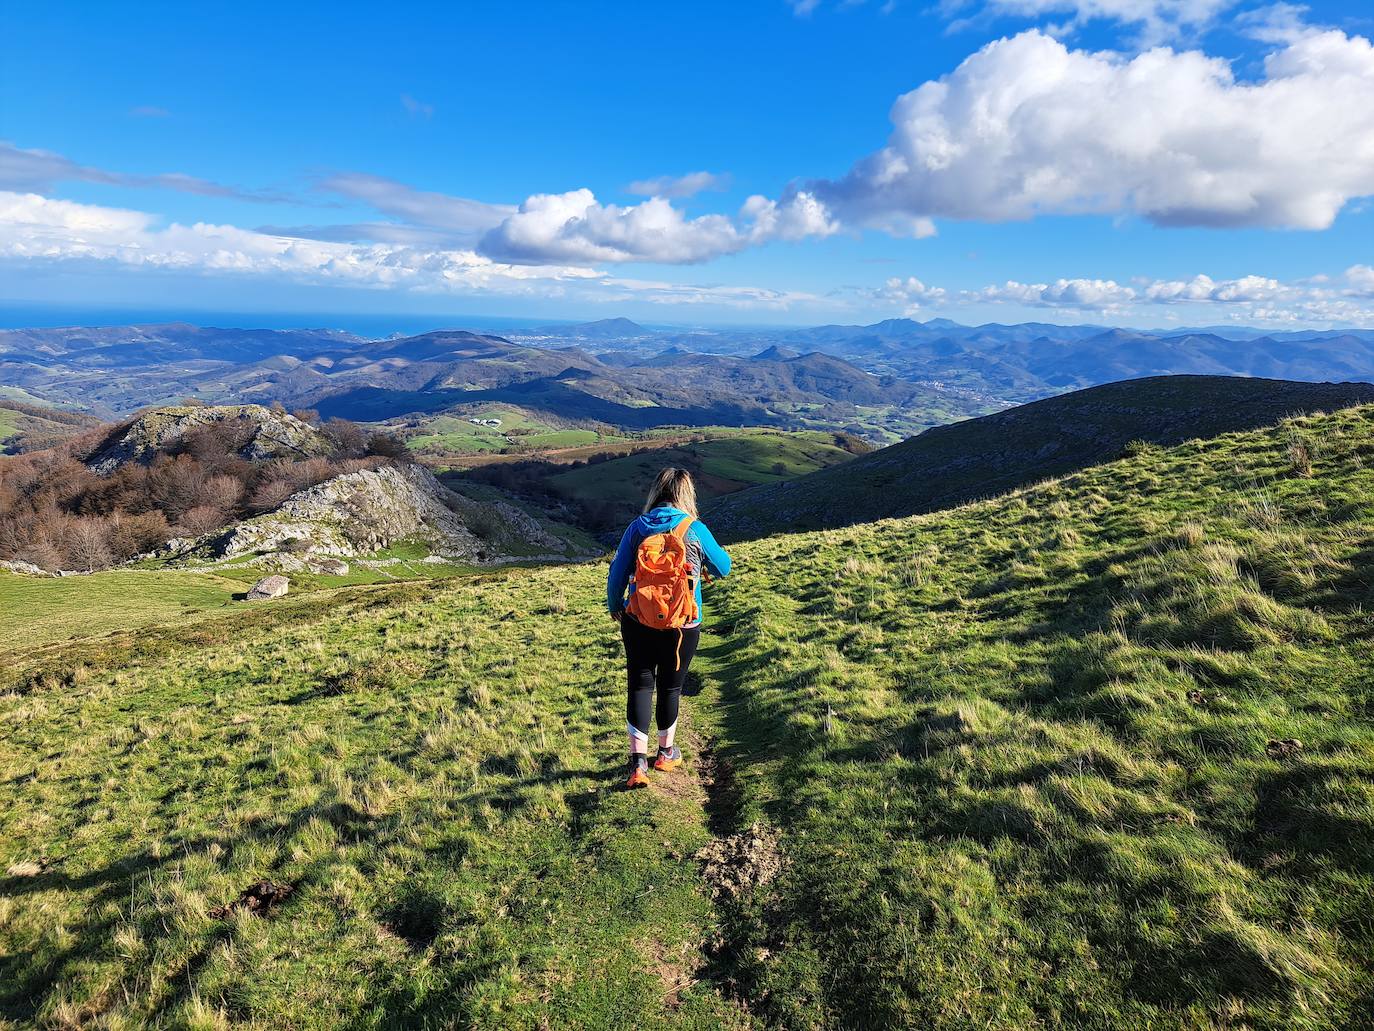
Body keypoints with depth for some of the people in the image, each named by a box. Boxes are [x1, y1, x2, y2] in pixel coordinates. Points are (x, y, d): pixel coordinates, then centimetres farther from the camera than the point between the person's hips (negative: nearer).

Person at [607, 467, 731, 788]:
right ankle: (666, 752, 36)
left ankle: (638, 761, 3)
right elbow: (723, 568, 5)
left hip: (637, 625, 1)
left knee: (640, 686, 11)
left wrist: (614, 607, 17)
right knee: (671, 687, 17)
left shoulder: (637, 527, -5)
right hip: (682, 627, 0)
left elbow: (617, 575, -1)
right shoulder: (695, 530, -8)